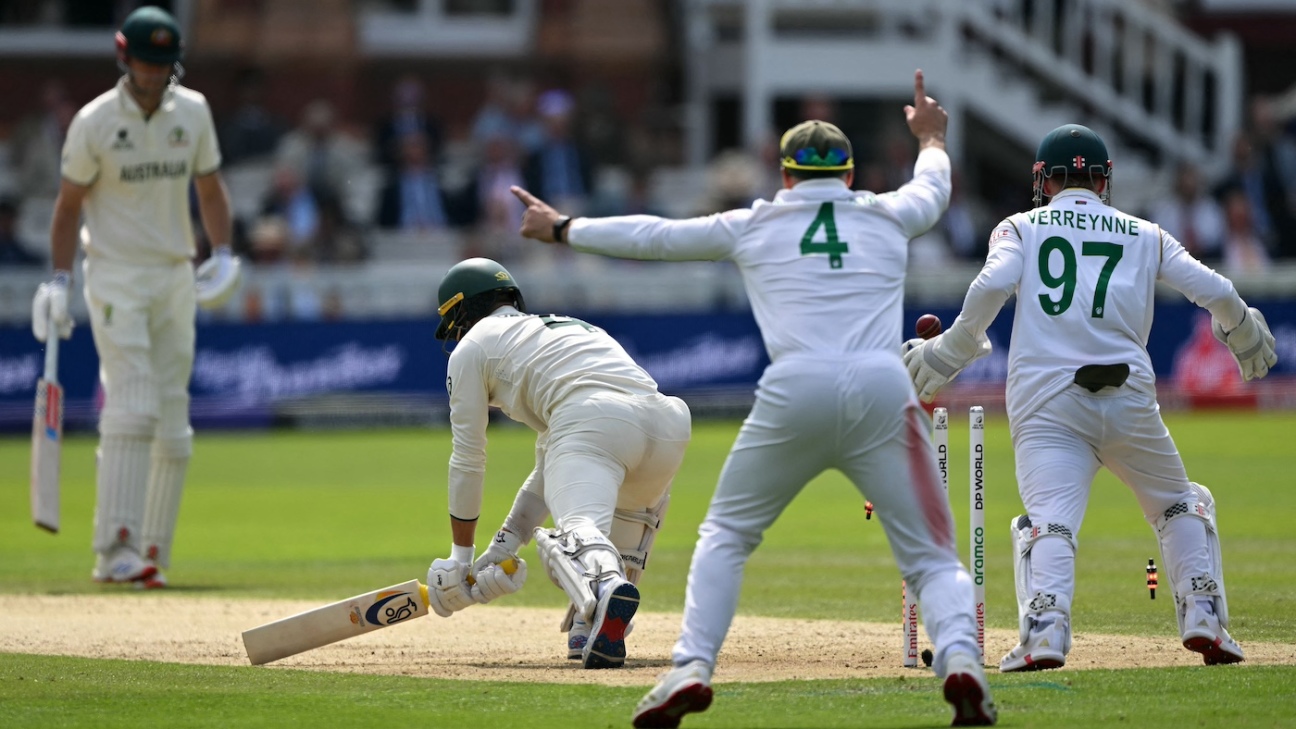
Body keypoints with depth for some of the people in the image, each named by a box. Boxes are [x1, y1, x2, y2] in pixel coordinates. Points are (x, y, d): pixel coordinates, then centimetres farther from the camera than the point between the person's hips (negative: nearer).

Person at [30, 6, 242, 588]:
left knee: (172, 426, 4)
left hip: (176, 278, 5)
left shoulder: (192, 112, 5)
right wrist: (58, 280, -8)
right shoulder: (94, 122, -7)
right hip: (116, 276, -5)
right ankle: (115, 548, -24)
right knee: (134, 407, -20)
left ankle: (150, 552, 10)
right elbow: (69, 204, 0)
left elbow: (210, 188, 14)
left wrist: (223, 253, -1)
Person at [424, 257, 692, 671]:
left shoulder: (473, 346, 24)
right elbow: (550, 467, 40)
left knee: (577, 531, -23)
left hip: (592, 420, -6)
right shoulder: (566, 329, 43)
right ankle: (593, 630, 14)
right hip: (668, 426, 7)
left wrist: (460, 558, 29)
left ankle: (606, 587, -58)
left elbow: (468, 461, 21)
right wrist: (506, 544, 36)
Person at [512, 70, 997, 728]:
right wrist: (931, 137, 69)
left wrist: (562, 229, 43)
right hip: (885, 390, 1)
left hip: (795, 393, 0)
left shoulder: (753, 226, 20)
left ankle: (690, 667, 1)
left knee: (726, 534, 18)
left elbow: (655, 236, 29)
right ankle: (959, 656, -22)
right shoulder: (889, 216, 24)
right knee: (931, 555, 6)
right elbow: (933, 190, 47)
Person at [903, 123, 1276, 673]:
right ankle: (1204, 617, 8)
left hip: (1045, 404, -1)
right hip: (1129, 399, 1)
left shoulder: (1020, 229, 14)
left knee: (1049, 518, -11)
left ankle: (1045, 627, -35)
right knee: (1180, 505, 22)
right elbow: (1215, 292, 10)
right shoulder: (1144, 236, 18)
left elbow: (992, 286, -6)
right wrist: (1241, 332, 30)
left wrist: (949, 353, 3)